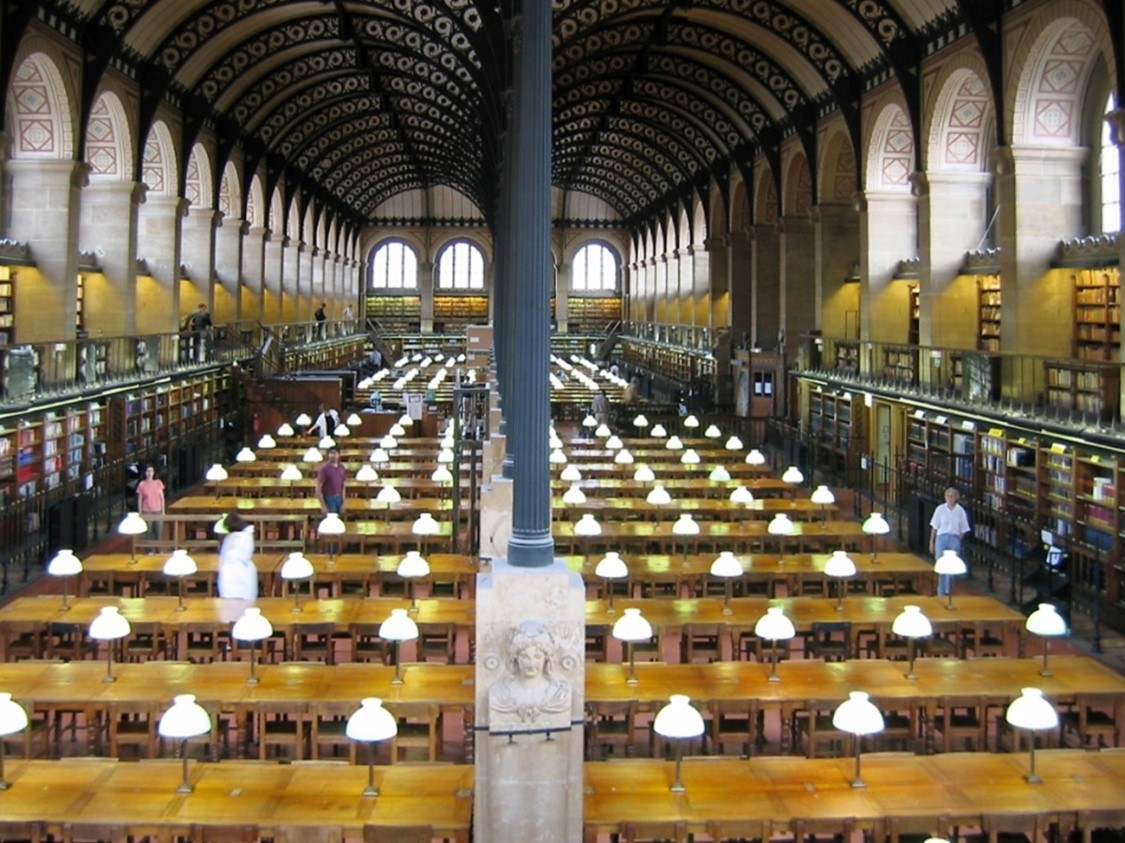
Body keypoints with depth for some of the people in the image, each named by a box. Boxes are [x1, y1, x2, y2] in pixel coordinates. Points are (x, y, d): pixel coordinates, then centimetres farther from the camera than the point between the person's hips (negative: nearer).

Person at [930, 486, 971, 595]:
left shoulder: (960, 511, -1)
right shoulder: (940, 509, -3)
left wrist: (957, 540, 1)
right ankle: (941, 591, 10)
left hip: (954, 540, 1)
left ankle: (948, 590, 18)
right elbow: (934, 527, 2)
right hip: (941, 538, -1)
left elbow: (963, 530, 7)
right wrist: (931, 542, 2)